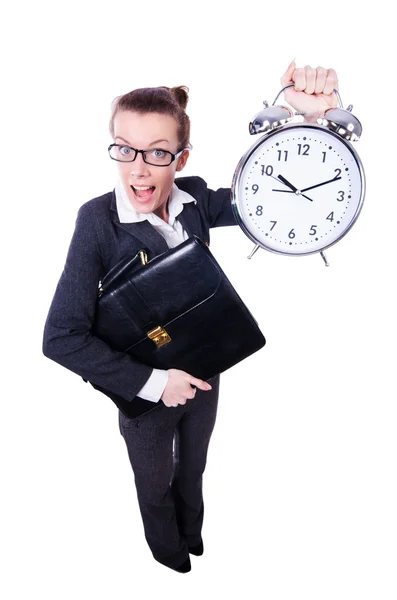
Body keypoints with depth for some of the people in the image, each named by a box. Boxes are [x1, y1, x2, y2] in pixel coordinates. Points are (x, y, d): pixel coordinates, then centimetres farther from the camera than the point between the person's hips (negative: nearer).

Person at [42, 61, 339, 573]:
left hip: (201, 375, 4)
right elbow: (61, 337, -28)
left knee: (193, 467, 32)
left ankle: (191, 532, 65)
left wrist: (311, 117, -33)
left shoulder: (195, 199, -14)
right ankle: (167, 549, 60)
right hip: (144, 395, -4)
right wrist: (152, 382, -26)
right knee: (154, 486, 25)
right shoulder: (98, 219, -27)